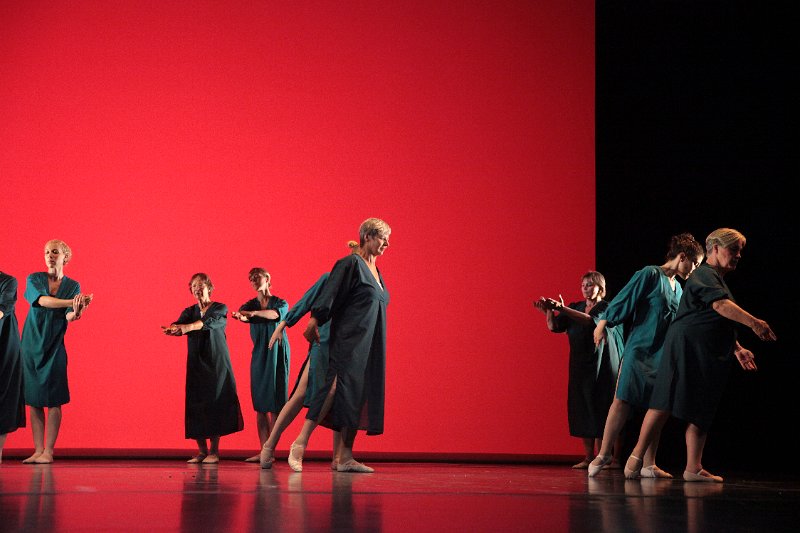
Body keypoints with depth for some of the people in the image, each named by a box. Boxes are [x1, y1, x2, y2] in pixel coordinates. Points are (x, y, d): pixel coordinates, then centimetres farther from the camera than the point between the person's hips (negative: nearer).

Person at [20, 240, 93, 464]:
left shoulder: (73, 286, 3)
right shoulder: (34, 279, 3)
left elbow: (69, 316, -11)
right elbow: (42, 300, -17)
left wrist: (76, 312, -35)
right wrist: (72, 302, -31)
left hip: (54, 347, -1)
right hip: (31, 344, 1)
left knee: (53, 400, -5)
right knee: (34, 400, 1)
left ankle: (49, 451, 0)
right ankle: (38, 450, 7)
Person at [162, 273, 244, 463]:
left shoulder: (220, 309, 1)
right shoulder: (189, 311, 12)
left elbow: (208, 322, -20)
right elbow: (179, 324, -8)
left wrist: (187, 327, -37)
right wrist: (172, 329, -33)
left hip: (216, 363, -3)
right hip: (196, 364, 3)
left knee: (214, 403, -8)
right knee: (195, 406, -2)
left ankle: (214, 450, -3)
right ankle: (201, 450, 5)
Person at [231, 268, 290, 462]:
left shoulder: (280, 303, 2)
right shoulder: (250, 304, 10)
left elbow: (275, 314, -22)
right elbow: (243, 313, -13)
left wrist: (253, 312, -40)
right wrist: (240, 316, -39)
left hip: (277, 353, -4)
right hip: (259, 355, 4)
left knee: (275, 403, -8)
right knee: (260, 404, -2)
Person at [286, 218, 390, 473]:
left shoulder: (376, 272, 20)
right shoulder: (351, 264, -5)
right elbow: (330, 295, -13)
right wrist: (314, 323, -21)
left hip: (370, 347, 9)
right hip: (349, 341, -9)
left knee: (359, 397, 3)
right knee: (338, 387, -20)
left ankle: (345, 457, 3)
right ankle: (300, 444, -18)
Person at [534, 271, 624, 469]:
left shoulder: (607, 308, -3)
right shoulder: (575, 307, 12)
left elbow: (592, 321, -23)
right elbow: (554, 326, 2)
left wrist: (563, 309, -31)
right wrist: (549, 310, -19)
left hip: (602, 367, -5)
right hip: (580, 366, 5)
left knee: (602, 411, -7)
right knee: (582, 410, 1)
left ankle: (614, 458, -5)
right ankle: (589, 457, 4)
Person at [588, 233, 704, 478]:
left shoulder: (678, 288, 18)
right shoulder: (650, 275, -5)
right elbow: (624, 300, -8)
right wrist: (603, 324, -13)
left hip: (664, 356, 7)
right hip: (639, 349, -7)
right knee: (622, 401, -11)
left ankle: (649, 465, 6)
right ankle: (603, 455, -5)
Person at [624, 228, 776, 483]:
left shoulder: (718, 280, 26)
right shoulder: (705, 275, -6)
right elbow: (720, 304, -24)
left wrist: (738, 349, 25)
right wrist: (753, 322, -33)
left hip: (709, 357, 10)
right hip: (686, 347, -10)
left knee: (702, 412, 4)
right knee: (667, 402, -13)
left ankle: (694, 468, 3)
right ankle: (636, 456, -12)